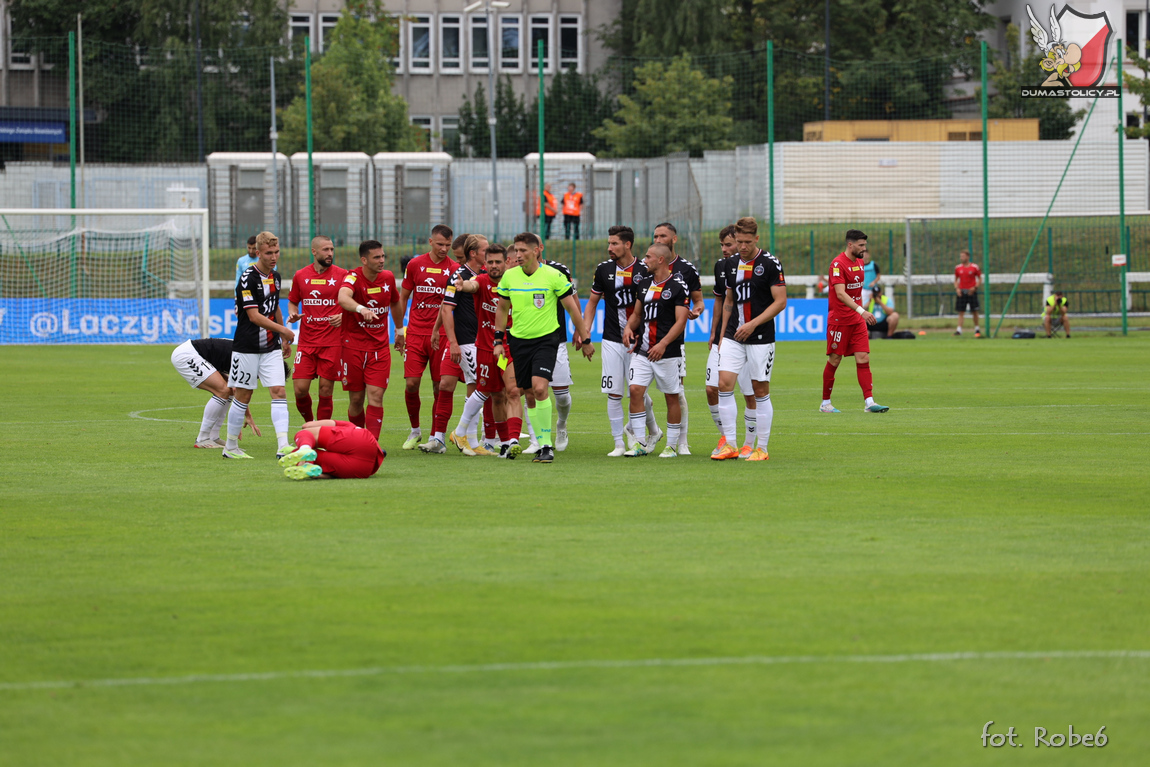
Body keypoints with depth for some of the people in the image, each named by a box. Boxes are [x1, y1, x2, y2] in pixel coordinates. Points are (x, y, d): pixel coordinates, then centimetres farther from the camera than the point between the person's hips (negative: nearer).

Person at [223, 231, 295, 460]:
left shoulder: (275, 276, 9)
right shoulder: (249, 278, -16)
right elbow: (254, 316, -19)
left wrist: (284, 340, 23)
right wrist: (283, 330, -17)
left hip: (271, 348, 6)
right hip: (247, 347, -6)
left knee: (279, 393, -6)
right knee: (243, 396, 2)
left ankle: (283, 447, -13)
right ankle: (231, 447, 14)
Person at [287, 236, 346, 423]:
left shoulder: (342, 275, -1)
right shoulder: (300, 276, 7)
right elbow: (293, 301, 20)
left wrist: (343, 316, -17)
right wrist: (293, 314, -1)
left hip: (332, 342, -2)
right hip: (306, 342, 2)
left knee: (326, 391, -1)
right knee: (300, 389, -4)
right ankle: (309, 423, 22)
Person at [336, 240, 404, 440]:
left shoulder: (388, 278, 2)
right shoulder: (353, 277, -15)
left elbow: (396, 303, 22)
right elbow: (343, 297, -38)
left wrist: (399, 331, 30)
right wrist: (361, 309, -57)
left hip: (379, 346, 3)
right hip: (353, 346, -3)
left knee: (376, 395, -10)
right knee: (356, 399, 3)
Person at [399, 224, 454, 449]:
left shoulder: (453, 269, 2)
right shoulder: (415, 265, 5)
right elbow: (402, 298, 13)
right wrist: (399, 330, 9)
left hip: (441, 335, -1)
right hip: (416, 333, 1)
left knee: (439, 387, -1)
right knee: (411, 383, -6)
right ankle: (415, 430, 15)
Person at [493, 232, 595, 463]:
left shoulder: (553, 275, -8)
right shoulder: (509, 276, 3)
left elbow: (572, 308, 0)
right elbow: (502, 309, 17)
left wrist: (585, 339, 3)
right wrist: (498, 340, 13)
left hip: (545, 340, -4)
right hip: (519, 340, 4)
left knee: (540, 388, -20)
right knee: (529, 394, 4)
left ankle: (547, 446, -14)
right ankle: (541, 443, 14)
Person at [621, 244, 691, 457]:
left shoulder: (677, 286, -8)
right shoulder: (643, 283, 13)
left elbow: (680, 321, -13)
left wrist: (663, 344, -24)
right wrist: (629, 327, -1)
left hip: (667, 352, -6)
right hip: (642, 350, 6)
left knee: (672, 397, 2)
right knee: (635, 390, -8)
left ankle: (672, 445, 11)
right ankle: (640, 443, -2)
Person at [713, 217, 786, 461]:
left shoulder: (770, 264, -8)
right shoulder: (731, 264, 9)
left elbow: (780, 301, -11)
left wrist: (753, 324, -18)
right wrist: (722, 335, 15)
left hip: (760, 338, -5)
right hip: (733, 337, 5)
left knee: (760, 391, 0)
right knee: (724, 384, -7)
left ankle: (762, 448, 8)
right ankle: (730, 445, -1)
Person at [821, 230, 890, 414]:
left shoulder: (859, 262, 11)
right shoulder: (838, 264, -15)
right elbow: (840, 293, -26)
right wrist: (861, 310, -35)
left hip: (857, 320, 7)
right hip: (839, 320, -7)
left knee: (863, 358, -3)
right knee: (834, 360, 1)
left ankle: (869, 402, -8)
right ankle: (825, 403, 12)